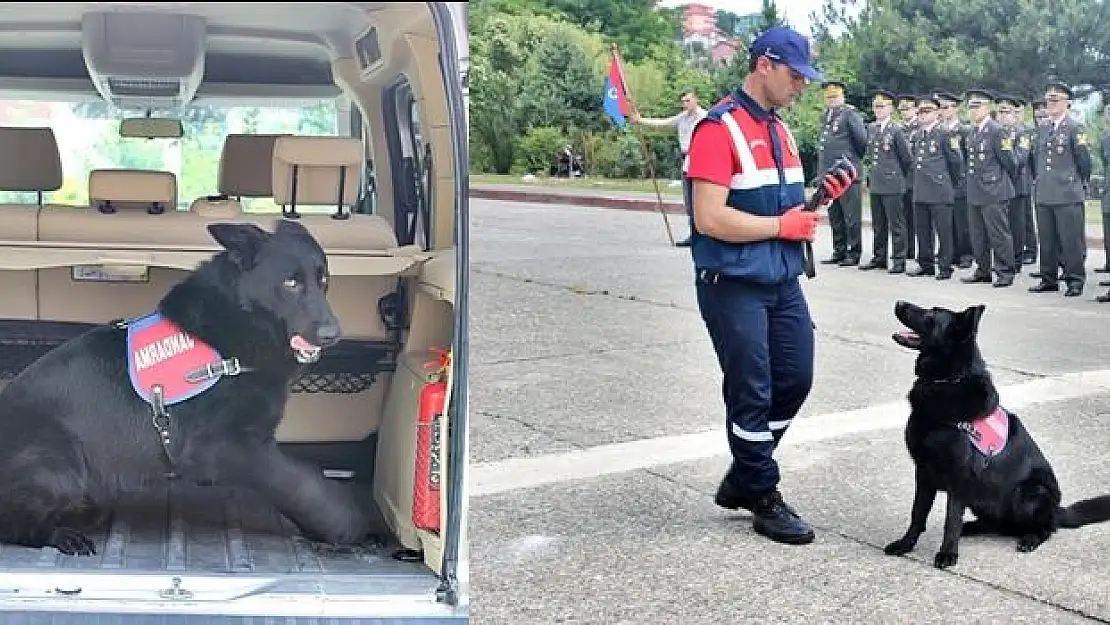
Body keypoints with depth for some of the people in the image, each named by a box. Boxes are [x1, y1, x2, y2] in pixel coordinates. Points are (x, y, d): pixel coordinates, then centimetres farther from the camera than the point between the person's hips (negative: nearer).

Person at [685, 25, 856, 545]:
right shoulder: (719, 128, -15)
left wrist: (815, 199, 0)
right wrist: (783, 225, -15)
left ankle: (742, 478, 27)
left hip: (783, 282, 8)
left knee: (795, 381, 11)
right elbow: (711, 218, -23)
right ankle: (764, 501, 14)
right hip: (733, 286, -8)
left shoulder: (779, 129, 12)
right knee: (752, 393, 0)